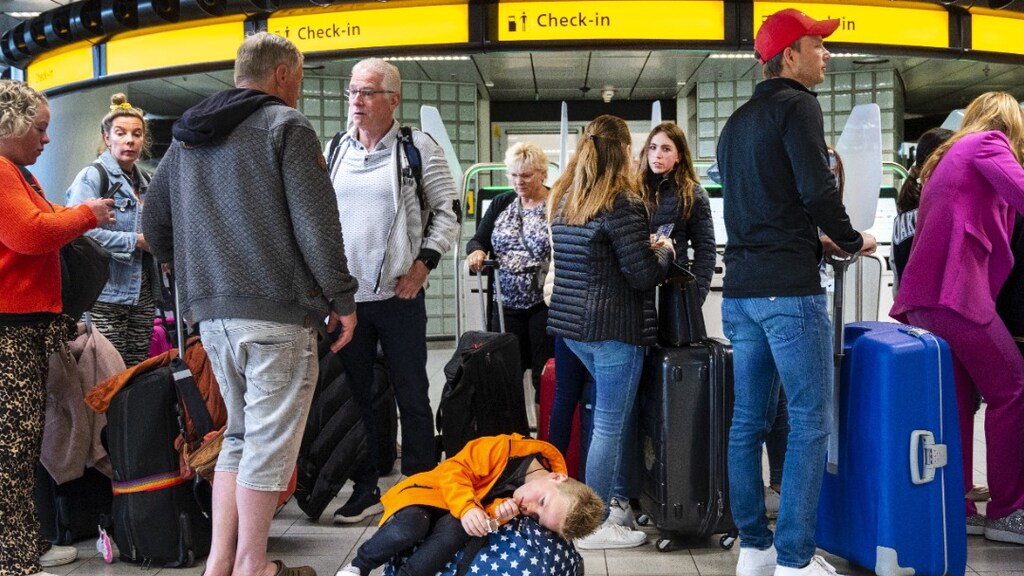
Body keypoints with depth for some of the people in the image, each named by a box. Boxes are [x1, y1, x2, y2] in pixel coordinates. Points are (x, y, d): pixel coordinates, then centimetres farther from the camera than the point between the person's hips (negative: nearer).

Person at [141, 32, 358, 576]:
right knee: (270, 440, 1)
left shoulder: (187, 137, 16)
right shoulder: (285, 126, -5)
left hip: (211, 312, 7)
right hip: (276, 309, -7)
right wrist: (343, 298, -5)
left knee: (240, 433, 17)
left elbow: (154, 224, 19)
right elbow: (316, 224, -11)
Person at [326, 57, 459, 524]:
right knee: (354, 394, 11)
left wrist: (423, 264, -11)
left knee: (412, 396, 5)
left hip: (399, 295, -4)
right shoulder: (333, 151, 10)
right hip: (345, 297, 4)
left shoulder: (418, 149, -3)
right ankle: (364, 489, 23)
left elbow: (447, 213, -2)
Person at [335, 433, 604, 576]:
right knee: (409, 528, -34)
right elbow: (454, 469, -21)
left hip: (456, 520, 3)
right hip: (433, 492, -2)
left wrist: (496, 517, -34)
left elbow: (491, 513, -11)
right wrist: (466, 507, -37)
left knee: (453, 531, -35)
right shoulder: (506, 449, -26)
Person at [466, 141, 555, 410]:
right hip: (507, 304, 5)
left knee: (545, 373, 4)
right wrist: (476, 251, -13)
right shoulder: (501, 204, 10)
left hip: (545, 304, -4)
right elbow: (478, 240, 9)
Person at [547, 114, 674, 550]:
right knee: (610, 424, 1)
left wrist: (643, 248, 20)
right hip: (613, 328, -8)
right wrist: (665, 252, 5)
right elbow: (644, 275, -15)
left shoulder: (563, 198, 10)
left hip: (572, 322, 8)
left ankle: (620, 498, 28)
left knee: (621, 410, 21)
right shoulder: (621, 203, -15)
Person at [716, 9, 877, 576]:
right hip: (789, 290, -8)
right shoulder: (797, 105, -6)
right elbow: (817, 190, -16)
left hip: (741, 290, 8)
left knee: (748, 420, 9)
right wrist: (851, 241, 0)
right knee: (810, 423, -2)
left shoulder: (735, 122, 19)